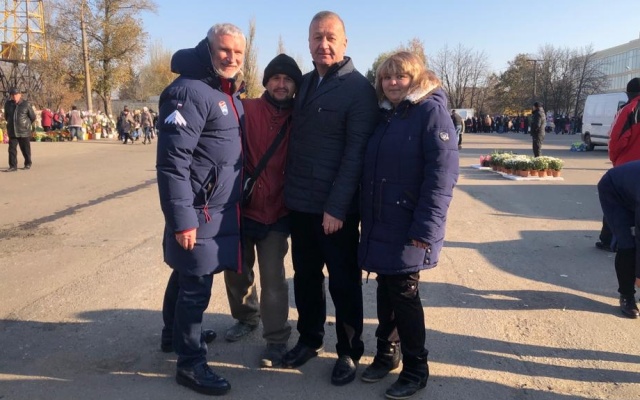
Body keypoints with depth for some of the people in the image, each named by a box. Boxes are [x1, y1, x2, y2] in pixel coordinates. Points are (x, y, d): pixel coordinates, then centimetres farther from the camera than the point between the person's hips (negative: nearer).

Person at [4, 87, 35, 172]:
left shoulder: (26, 104, -6)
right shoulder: (8, 104, 4)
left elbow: (33, 117, 3)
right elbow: (6, 116, 20)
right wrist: (11, 123, 19)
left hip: (24, 131, -3)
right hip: (12, 132, 3)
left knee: (25, 149, 8)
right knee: (12, 149, -2)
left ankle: (28, 164, 26)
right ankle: (13, 166, 2)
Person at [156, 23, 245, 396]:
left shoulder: (230, 93, 12)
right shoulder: (191, 92, -18)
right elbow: (172, 161, -23)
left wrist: (239, 199, 21)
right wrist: (182, 218, -25)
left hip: (222, 208, 9)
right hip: (200, 212, -9)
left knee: (187, 275, 23)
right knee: (195, 284, 0)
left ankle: (175, 333, 42)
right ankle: (190, 363, 16)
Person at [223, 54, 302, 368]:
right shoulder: (247, 110, -8)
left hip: (276, 213, -1)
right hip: (241, 209, 1)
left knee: (273, 280, -1)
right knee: (236, 271, 18)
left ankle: (276, 340, 18)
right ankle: (246, 317, 44)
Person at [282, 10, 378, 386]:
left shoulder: (359, 88, -10)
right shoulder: (303, 83, 11)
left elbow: (356, 154, -15)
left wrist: (336, 207, -19)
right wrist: (289, 188, 7)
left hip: (336, 207, -6)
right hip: (300, 202, 6)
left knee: (343, 282, 7)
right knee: (305, 277, 17)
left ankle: (349, 351, 25)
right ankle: (310, 339, 35)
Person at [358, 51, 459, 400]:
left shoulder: (431, 112, -9)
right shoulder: (384, 116, 13)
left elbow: (442, 173, -18)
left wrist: (425, 227, -23)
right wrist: (366, 217, 13)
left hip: (409, 228, -6)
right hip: (379, 224, 6)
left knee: (404, 293, 2)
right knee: (385, 289, 14)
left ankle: (415, 368, 20)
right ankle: (386, 353, 32)